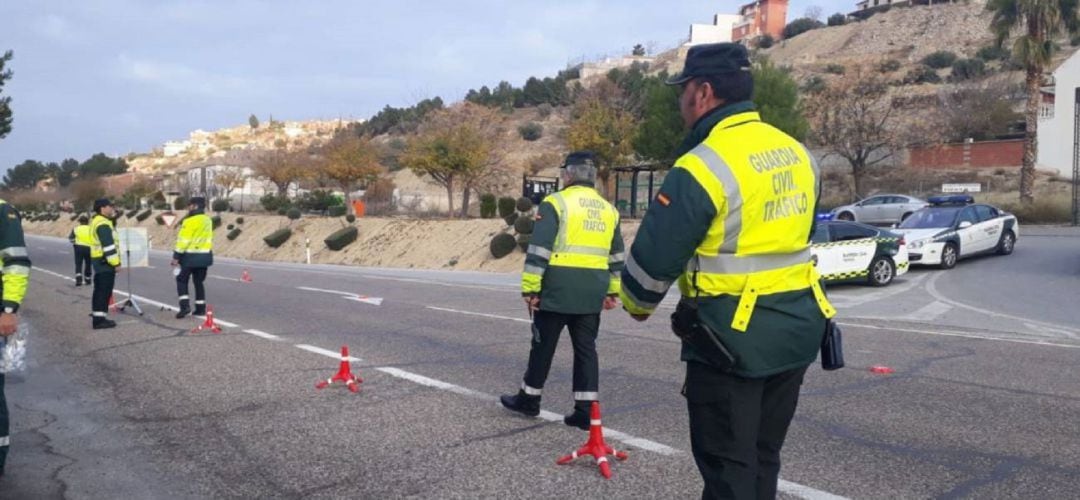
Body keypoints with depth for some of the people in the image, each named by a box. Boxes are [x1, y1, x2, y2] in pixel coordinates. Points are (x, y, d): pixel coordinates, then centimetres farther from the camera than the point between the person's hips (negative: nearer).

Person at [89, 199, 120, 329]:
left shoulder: (96, 221, 17)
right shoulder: (103, 224, -18)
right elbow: (108, 246, -23)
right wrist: (116, 263, -21)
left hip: (99, 260, 11)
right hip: (105, 261, -11)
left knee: (100, 290, 17)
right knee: (104, 291, -8)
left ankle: (97, 315, 24)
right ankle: (99, 319, -8)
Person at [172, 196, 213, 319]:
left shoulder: (190, 221, -16)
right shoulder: (208, 220, 9)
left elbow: (184, 240, -17)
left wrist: (176, 256, -12)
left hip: (191, 256, -7)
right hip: (205, 256, 7)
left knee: (182, 280, 7)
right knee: (199, 282, 14)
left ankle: (185, 306, -5)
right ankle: (201, 308, 13)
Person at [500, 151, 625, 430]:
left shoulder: (556, 203, -6)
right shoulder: (608, 210, 13)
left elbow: (538, 251, -12)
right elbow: (617, 257, 17)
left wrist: (530, 289, -9)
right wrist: (612, 291, 23)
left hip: (557, 289, -5)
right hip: (591, 293, 5)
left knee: (543, 345, 9)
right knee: (585, 348, 9)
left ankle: (529, 399, 23)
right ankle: (585, 411, 9)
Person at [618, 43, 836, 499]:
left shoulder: (704, 166, -19)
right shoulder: (798, 153, 7)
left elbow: (655, 255, -16)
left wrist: (637, 303, 4)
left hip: (733, 337, -8)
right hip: (796, 328, 8)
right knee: (763, 459, 20)